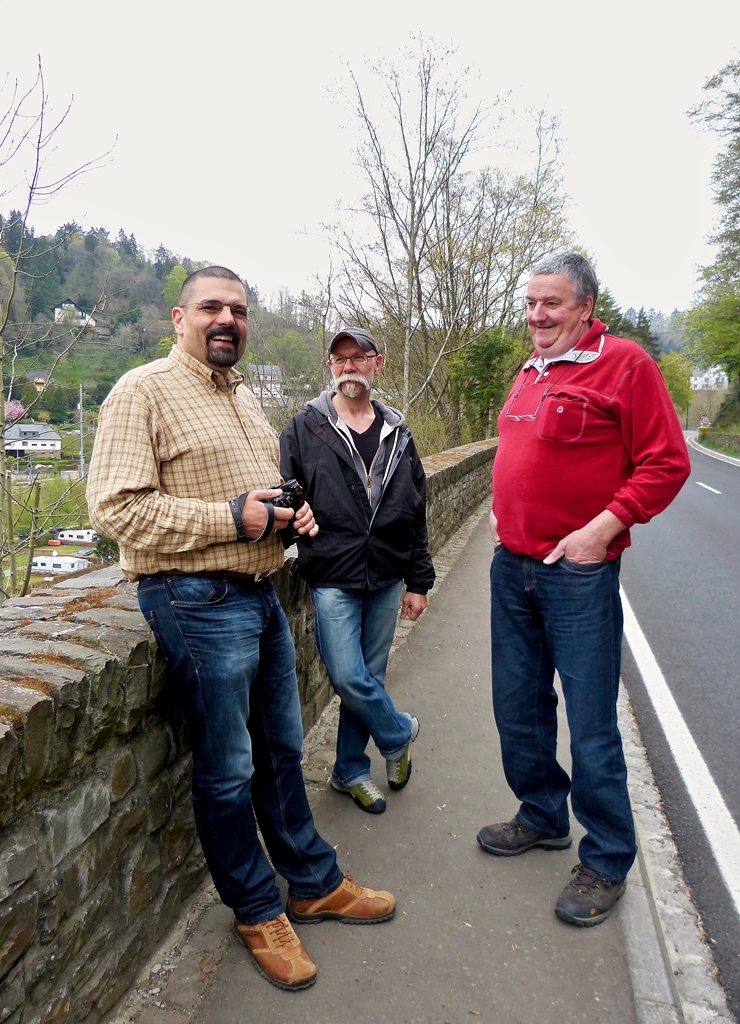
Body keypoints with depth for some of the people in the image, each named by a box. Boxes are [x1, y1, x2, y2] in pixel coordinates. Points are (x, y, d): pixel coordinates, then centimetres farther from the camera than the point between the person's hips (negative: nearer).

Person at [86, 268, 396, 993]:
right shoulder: (143, 392, -10)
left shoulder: (242, 396, 16)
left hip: (260, 593, 8)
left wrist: (292, 511, 4)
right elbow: (115, 507, -18)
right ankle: (257, 912, 29)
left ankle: (314, 884, 37)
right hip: (198, 604, -8)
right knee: (227, 770, 7)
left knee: (281, 750, 19)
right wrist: (232, 518, -20)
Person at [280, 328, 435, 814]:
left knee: (370, 677, 11)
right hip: (333, 578, -3)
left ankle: (351, 771, 31)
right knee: (348, 678, -7)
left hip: (386, 581, 3)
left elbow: (417, 513, 10)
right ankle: (399, 733, 24)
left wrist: (419, 581, 9)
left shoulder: (397, 432, 9)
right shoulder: (305, 429, -1)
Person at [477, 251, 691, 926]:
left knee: (591, 724, 2)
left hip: (579, 573, -7)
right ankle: (542, 816, 38)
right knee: (518, 706, 16)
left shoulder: (624, 363, -8)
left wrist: (603, 528, -18)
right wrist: (505, 513, 12)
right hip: (512, 567, 8)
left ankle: (607, 861, 23)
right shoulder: (529, 374, 14)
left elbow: (666, 463, -12)